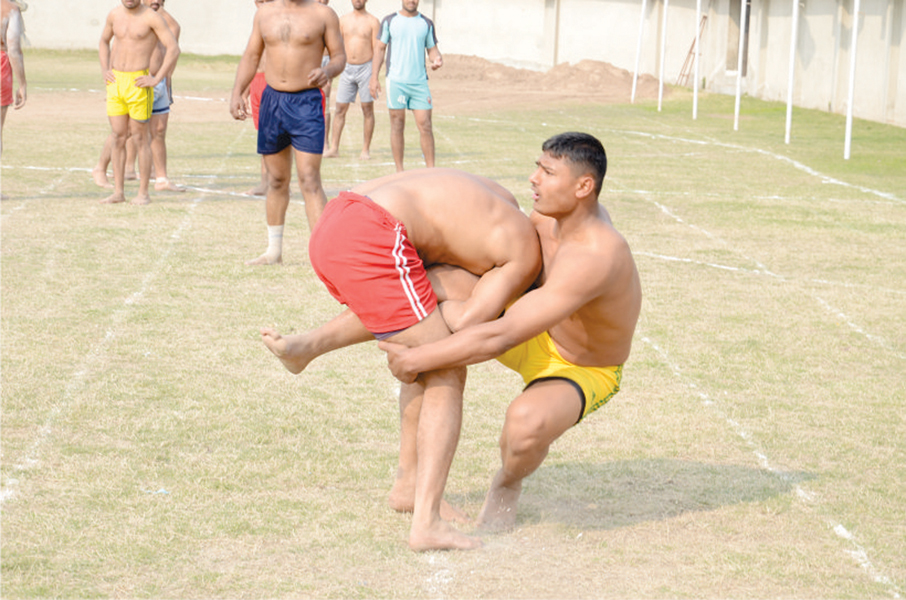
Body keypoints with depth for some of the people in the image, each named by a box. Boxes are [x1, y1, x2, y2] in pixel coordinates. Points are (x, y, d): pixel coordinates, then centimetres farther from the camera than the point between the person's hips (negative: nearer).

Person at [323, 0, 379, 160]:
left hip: (366, 68, -3)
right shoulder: (343, 20, 9)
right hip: (347, 69, 3)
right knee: (340, 109, 1)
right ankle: (334, 148, 4)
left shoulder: (373, 22, -2)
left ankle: (366, 149, 6)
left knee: (367, 109, 0)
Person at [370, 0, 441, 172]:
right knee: (397, 125, 1)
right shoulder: (389, 21, 7)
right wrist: (374, 77, 3)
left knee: (425, 125, -5)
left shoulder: (426, 23, 11)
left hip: (419, 81, 1)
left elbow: (432, 49, 15)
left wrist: (437, 59, -9)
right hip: (396, 80, -1)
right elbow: (380, 48, 9)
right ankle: (399, 172, 7)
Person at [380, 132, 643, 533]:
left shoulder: (592, 258, -42)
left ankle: (508, 485, -4)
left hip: (580, 375, -8)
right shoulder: (553, 212, -16)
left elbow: (498, 339, -43)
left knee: (526, 423, -41)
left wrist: (414, 360, -34)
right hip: (540, 338, 8)